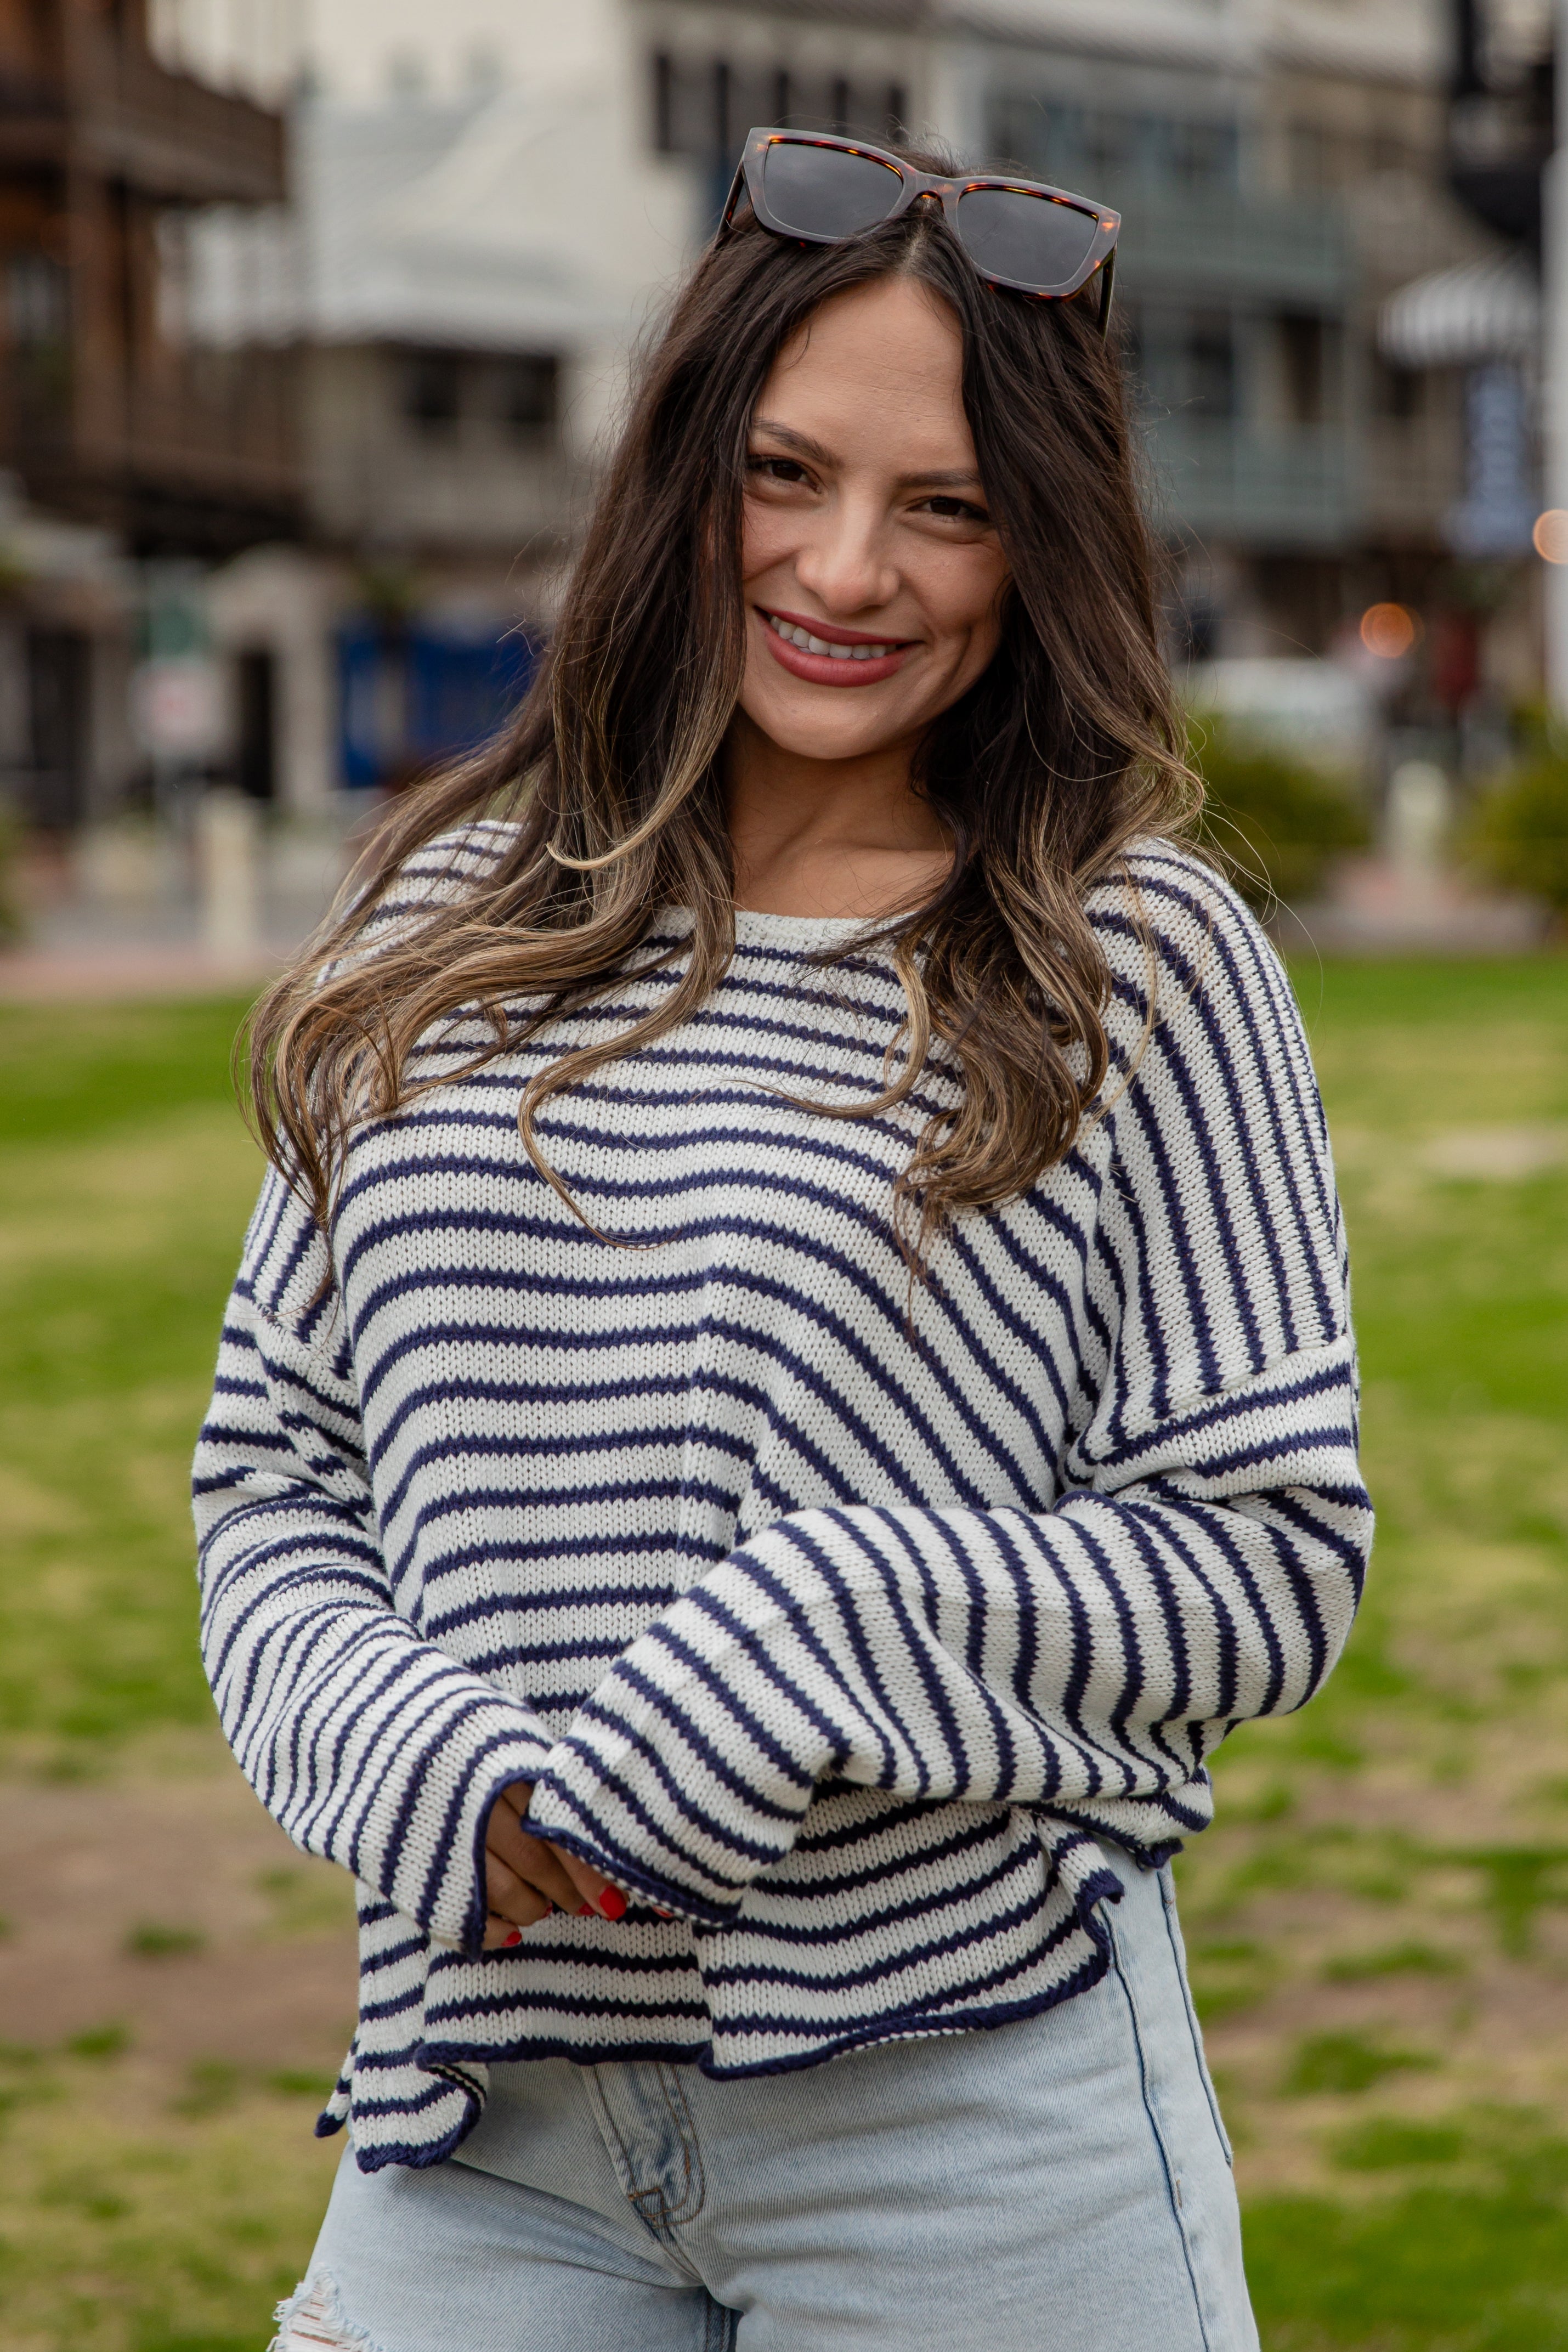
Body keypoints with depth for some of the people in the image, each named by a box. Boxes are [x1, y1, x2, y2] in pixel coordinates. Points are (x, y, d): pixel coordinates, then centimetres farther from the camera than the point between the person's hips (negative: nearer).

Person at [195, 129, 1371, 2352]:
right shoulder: (458, 925, 8)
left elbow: (1273, 1554, -5)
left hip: (966, 2105, -3)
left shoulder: (1134, 963, -3)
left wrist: (809, 1644, -18)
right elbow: (275, 1462, 9)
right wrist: (437, 1771, -10)